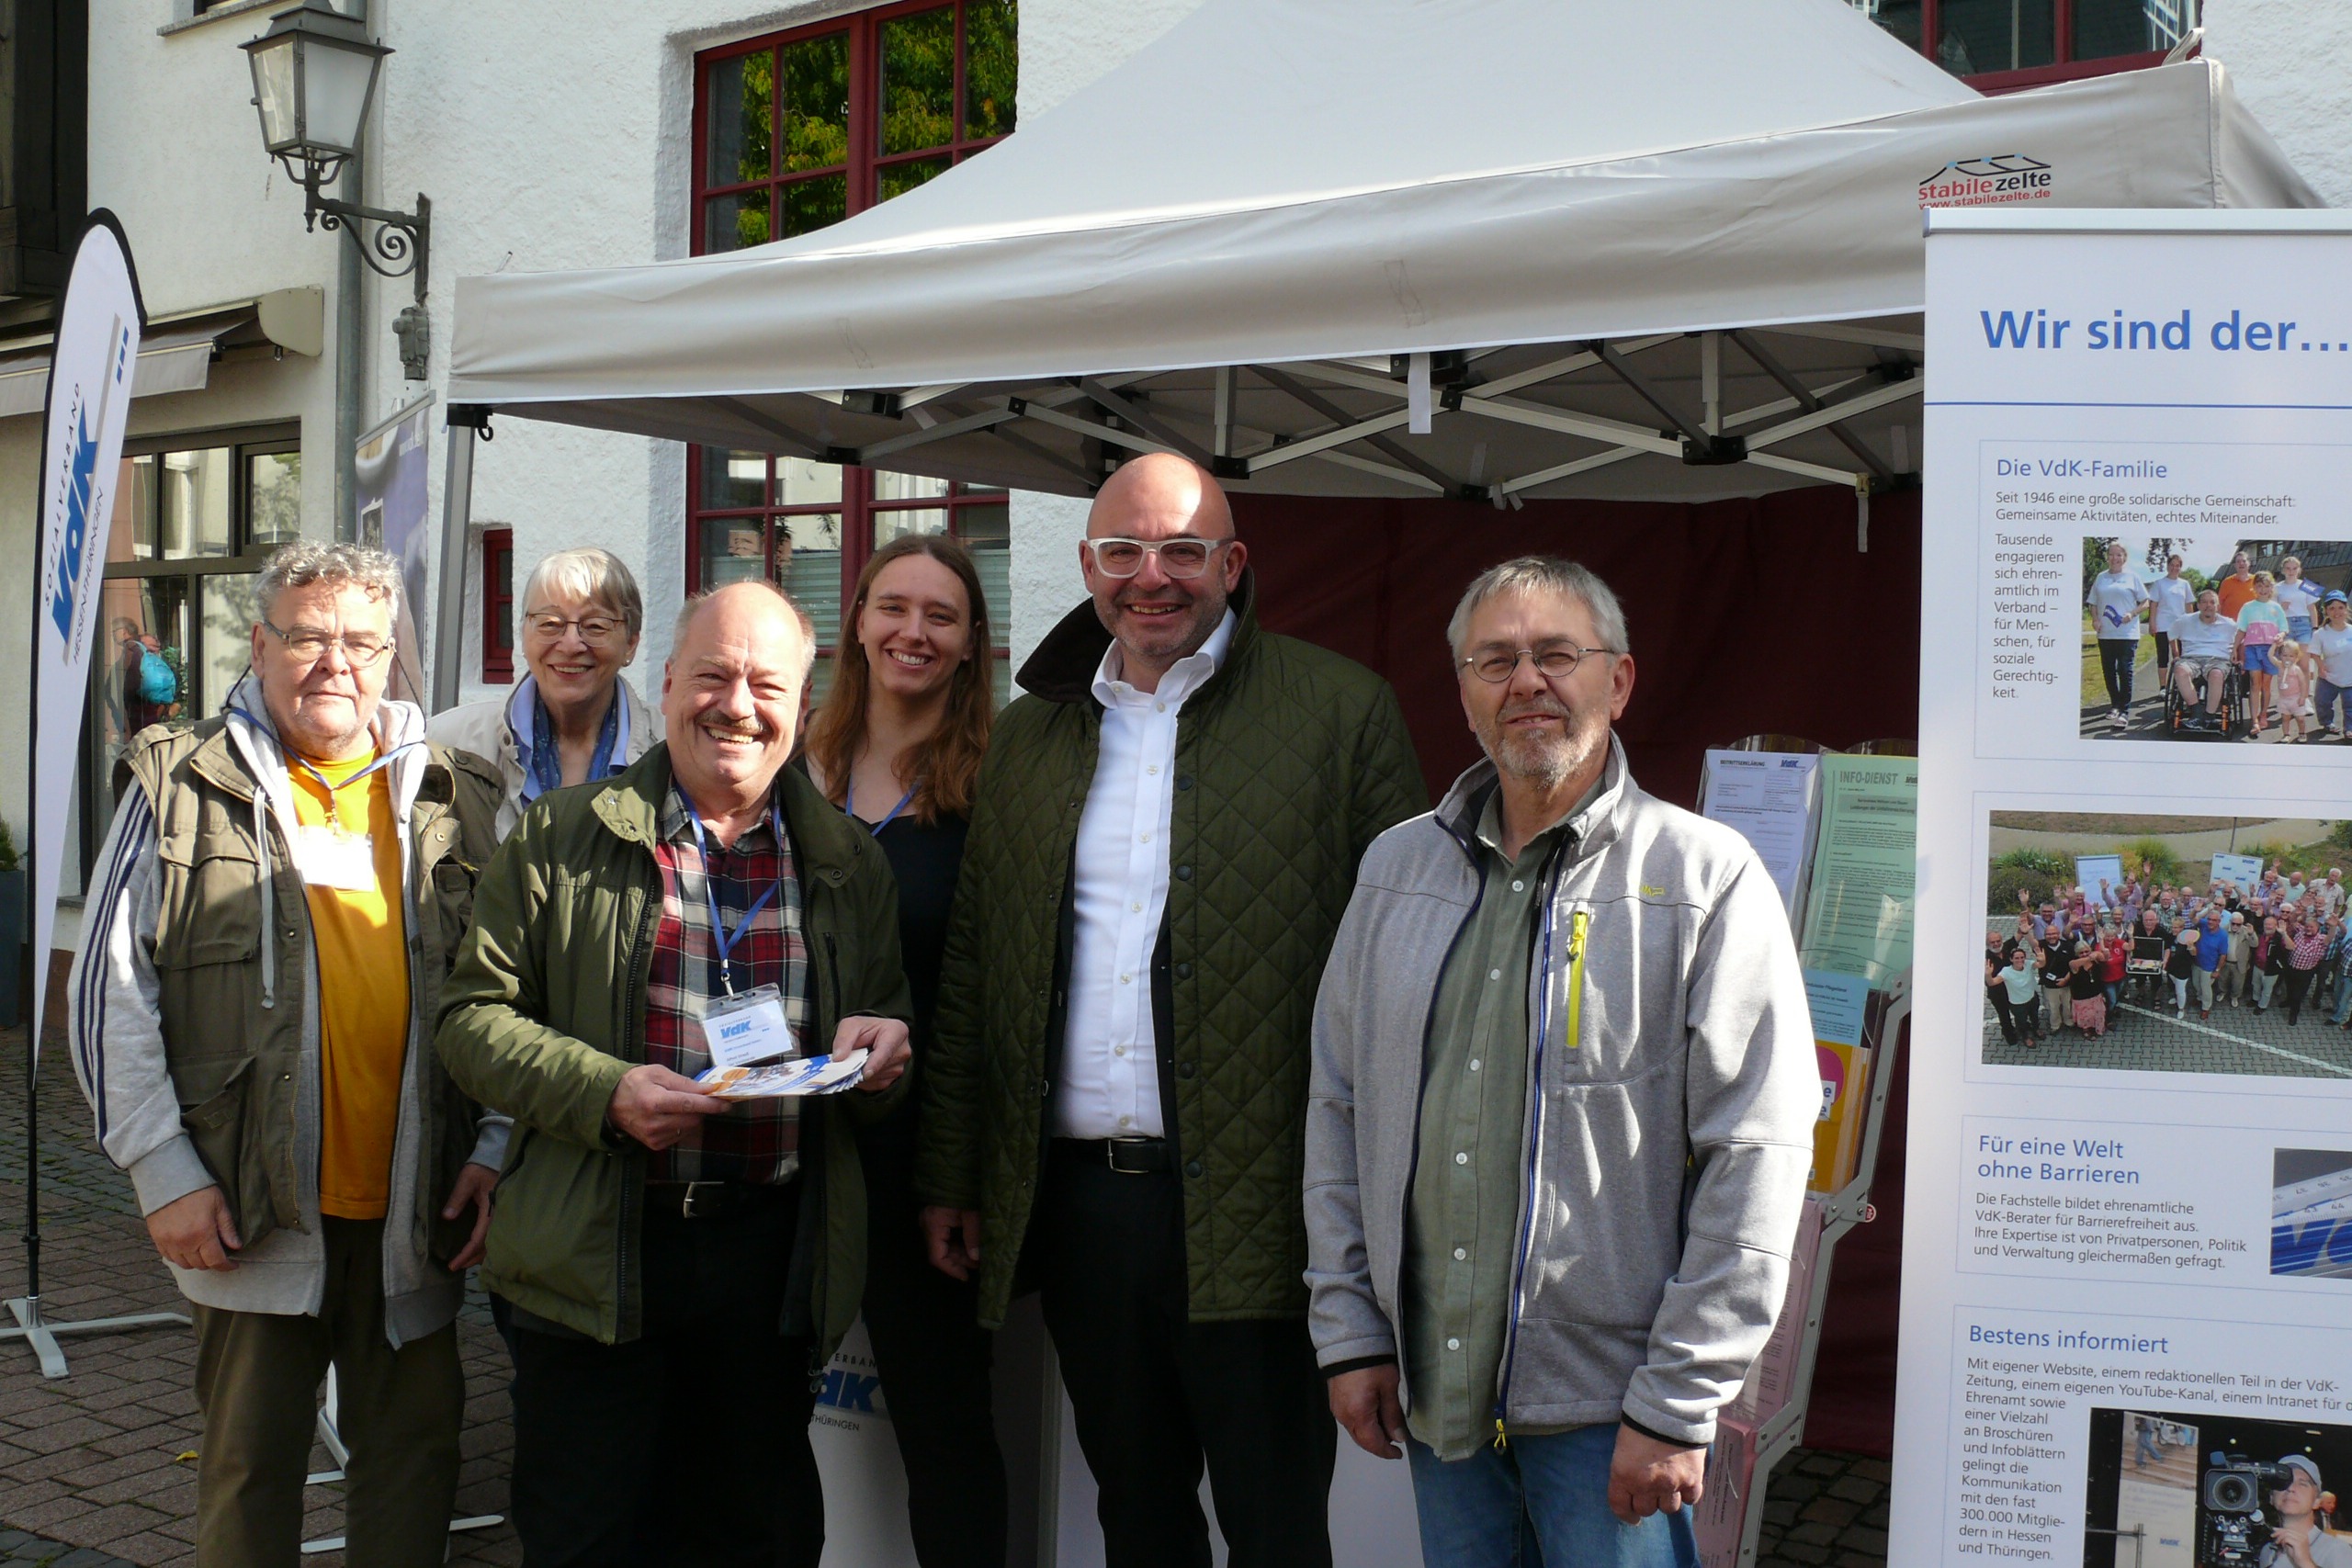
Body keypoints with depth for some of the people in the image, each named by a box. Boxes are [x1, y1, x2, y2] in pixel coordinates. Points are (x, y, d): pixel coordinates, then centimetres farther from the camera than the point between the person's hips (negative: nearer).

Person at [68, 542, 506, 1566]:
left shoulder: (455, 799, 6)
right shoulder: (183, 788, -1)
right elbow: (110, 991, -2)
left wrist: (495, 1152, 0)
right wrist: (165, 1173, -7)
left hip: (415, 1210, 2)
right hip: (248, 1211, -2)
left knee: (417, 1448, 11)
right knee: (249, 1462, 10)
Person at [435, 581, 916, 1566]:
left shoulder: (850, 864, 10)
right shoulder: (561, 843, 2)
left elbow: (893, 1028, 19)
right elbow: (472, 1014, -1)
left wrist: (882, 1051, -6)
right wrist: (606, 1093, -16)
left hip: (776, 1259, 3)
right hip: (597, 1257, -2)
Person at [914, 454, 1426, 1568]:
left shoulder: (1341, 712, -3)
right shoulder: (1031, 733, 13)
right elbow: (973, 968, 14)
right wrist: (949, 1176, 11)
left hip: (1252, 1212, -4)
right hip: (1075, 1202, 5)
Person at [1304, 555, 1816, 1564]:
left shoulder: (1707, 877, -7)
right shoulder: (1397, 868, 8)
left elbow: (1758, 1155, -11)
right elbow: (1339, 1106, 12)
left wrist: (1676, 1405, -13)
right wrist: (1350, 1330, 7)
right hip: (1433, 1393, 4)